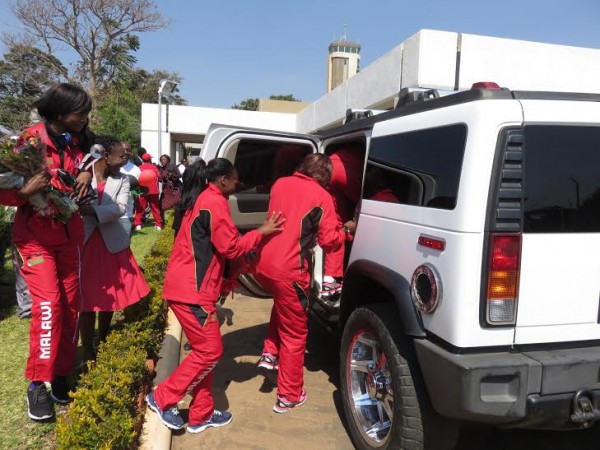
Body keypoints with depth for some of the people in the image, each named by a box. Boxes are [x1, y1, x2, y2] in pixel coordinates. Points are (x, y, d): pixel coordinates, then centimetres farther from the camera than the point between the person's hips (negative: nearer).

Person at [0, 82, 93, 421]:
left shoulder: (80, 143, 2)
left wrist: (87, 174, -1)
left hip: (70, 237, 5)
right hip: (36, 237, -5)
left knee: (71, 307, 6)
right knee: (48, 307, -13)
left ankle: (61, 378, 19)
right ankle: (37, 384, 1)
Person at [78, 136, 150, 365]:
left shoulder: (122, 180, 1)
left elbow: (120, 208, -14)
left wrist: (92, 211, -27)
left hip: (113, 245, 3)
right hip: (85, 244, -3)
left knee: (110, 298, 15)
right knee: (88, 300, 1)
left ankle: (103, 344, 36)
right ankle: (88, 354, 13)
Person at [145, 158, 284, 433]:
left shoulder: (201, 199, 18)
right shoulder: (215, 203, -13)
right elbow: (230, 247, -13)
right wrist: (261, 232, -3)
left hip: (186, 285, 10)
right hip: (192, 290, -10)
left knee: (205, 350, 14)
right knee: (211, 351, -2)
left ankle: (201, 414, 22)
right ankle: (162, 398, 9)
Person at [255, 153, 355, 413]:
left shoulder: (281, 183, 11)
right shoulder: (322, 197, -5)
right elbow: (329, 241, -6)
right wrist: (346, 230, 12)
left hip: (263, 263, 6)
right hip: (288, 270, -6)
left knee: (283, 304, 36)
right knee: (294, 333, 10)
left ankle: (270, 354, 31)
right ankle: (289, 396, 22)